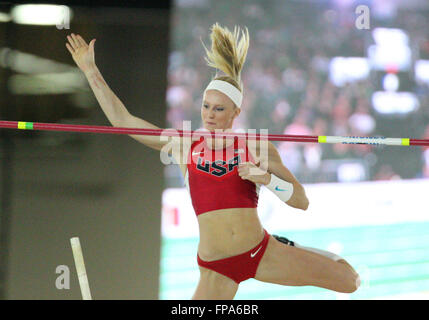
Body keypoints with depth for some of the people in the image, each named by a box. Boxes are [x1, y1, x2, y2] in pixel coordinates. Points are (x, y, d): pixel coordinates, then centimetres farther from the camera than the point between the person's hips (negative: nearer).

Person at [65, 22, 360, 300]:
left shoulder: (256, 149, 0)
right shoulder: (185, 147, 3)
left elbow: (302, 201, 1)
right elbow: (122, 120, 4)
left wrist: (267, 179, -16)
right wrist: (91, 71, 3)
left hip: (262, 254, 1)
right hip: (217, 268, 0)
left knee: (348, 280, 4)